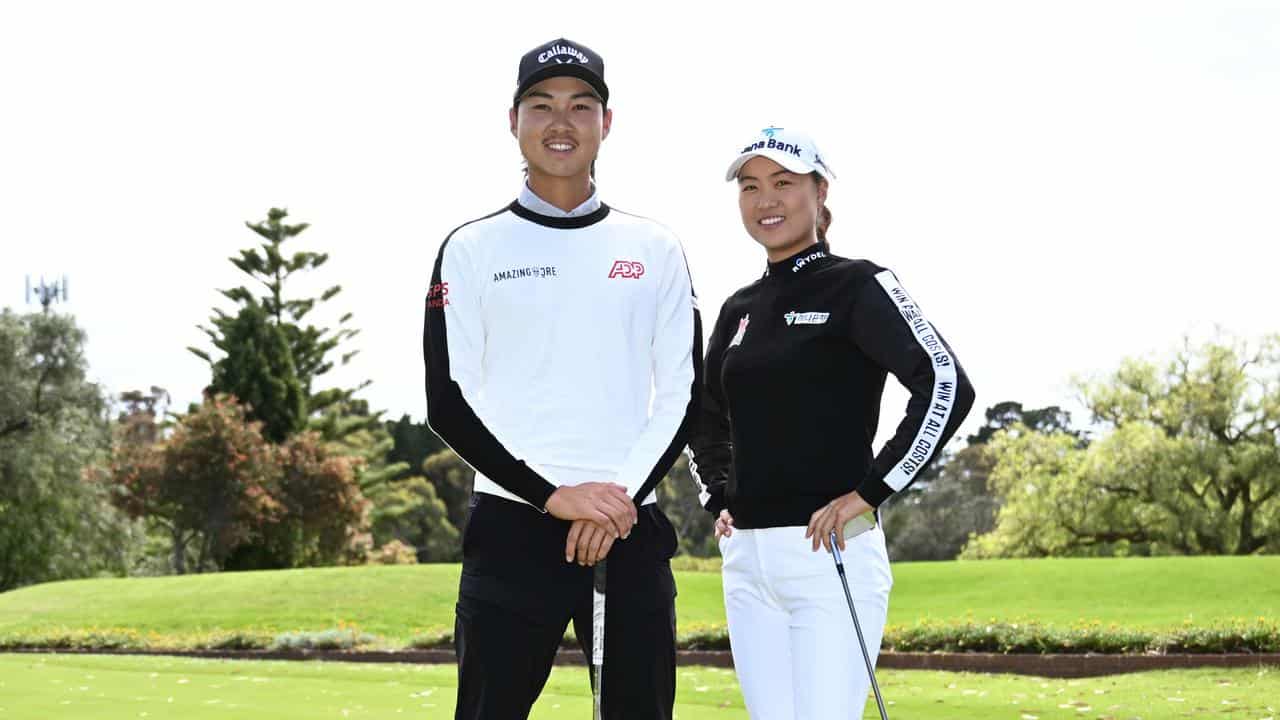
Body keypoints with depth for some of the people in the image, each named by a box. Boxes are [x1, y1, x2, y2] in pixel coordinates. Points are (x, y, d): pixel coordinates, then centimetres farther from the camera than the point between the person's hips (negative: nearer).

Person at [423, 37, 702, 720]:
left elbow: (683, 393, 7)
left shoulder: (654, 249, 11)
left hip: (632, 531, 2)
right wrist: (554, 496, -12)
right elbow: (449, 403, -2)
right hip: (511, 530, -2)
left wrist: (624, 495, -9)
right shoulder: (473, 249, 5)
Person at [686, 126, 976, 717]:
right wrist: (720, 501, 14)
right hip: (746, 560, 7)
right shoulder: (739, 309, 15)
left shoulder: (855, 286, -4)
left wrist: (868, 494, -17)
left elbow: (947, 387, -16)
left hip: (831, 553, -7)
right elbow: (706, 423, 30)